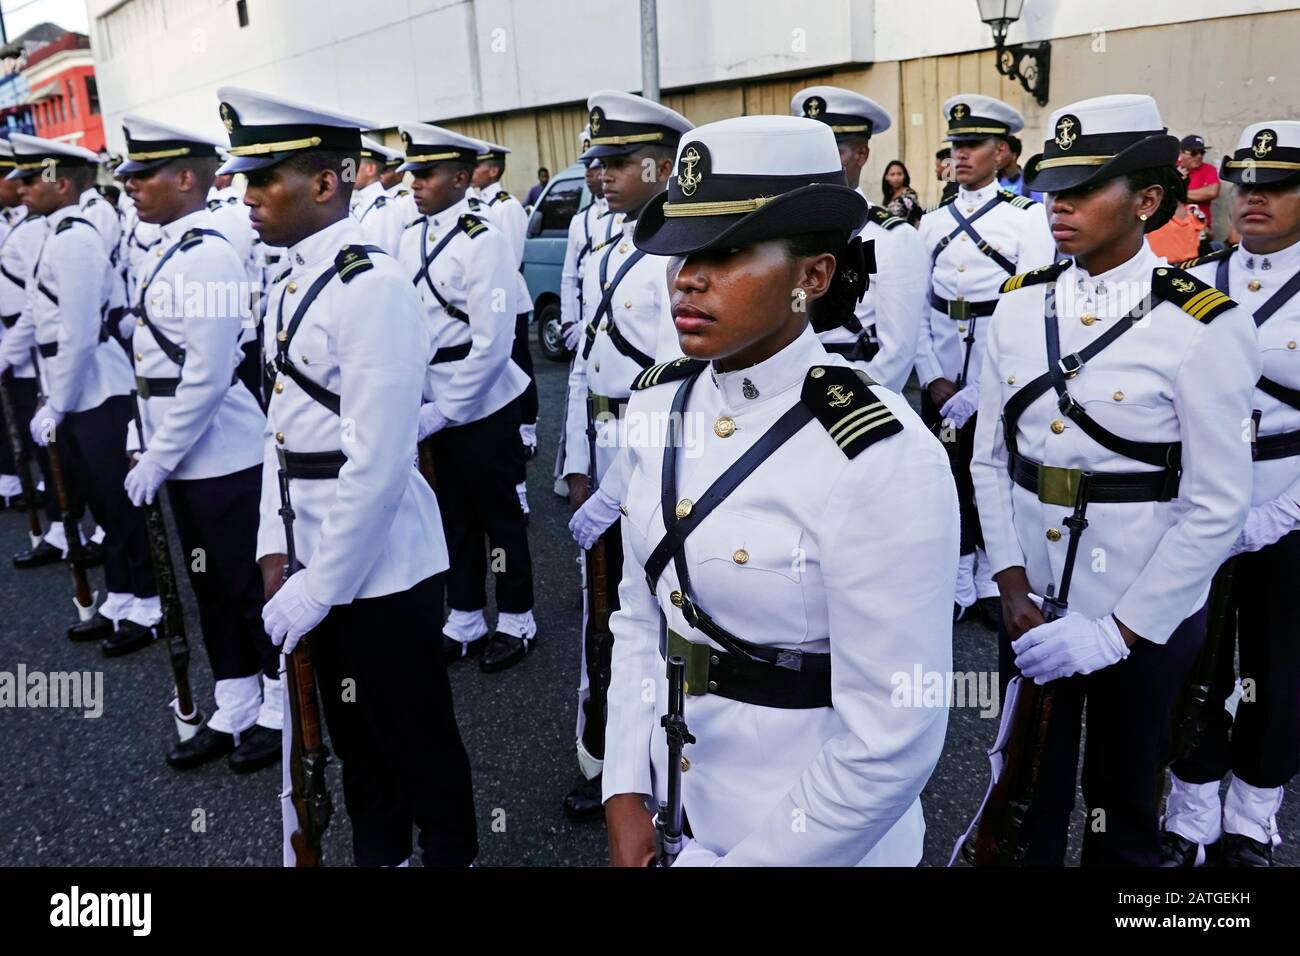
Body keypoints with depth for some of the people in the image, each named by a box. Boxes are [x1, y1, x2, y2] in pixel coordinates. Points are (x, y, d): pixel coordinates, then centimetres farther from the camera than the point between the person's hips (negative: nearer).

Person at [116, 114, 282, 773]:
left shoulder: (208, 256, -18)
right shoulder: (171, 249, 11)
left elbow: (206, 378, -22)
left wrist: (157, 460, -16)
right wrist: (147, 443, 13)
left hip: (223, 459, -9)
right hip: (186, 460, 9)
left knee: (250, 585, 5)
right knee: (211, 587, 16)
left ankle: (281, 709, 22)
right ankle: (233, 712, 30)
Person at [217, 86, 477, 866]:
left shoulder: (374, 288, -20)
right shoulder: (291, 285, 8)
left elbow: (378, 465, -24)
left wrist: (317, 590, -18)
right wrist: (276, 548, 8)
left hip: (380, 568, -9)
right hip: (317, 556, 9)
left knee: (416, 738, 10)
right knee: (352, 732, 23)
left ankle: (451, 852, 33)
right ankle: (377, 853, 43)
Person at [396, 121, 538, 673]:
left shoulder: (484, 241, -16)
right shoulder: (413, 237, 4)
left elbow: (491, 343, -20)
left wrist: (440, 413, -17)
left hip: (482, 407, -6)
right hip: (438, 404, 6)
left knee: (499, 514, 7)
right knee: (455, 514, 16)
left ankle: (516, 621, 24)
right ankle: (464, 620, 31)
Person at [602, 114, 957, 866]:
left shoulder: (881, 458, -25)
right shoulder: (661, 403, -5)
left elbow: (889, 749, -22)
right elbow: (639, 616, 4)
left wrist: (733, 861, -13)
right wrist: (627, 794, -2)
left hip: (808, 839, -5)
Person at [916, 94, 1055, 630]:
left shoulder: (1027, 219, -3)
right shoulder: (934, 222, 9)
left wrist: (980, 391, -16)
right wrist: (932, 379, -6)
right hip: (941, 380, 3)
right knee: (948, 477, 9)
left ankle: (994, 583, 24)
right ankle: (956, 583, 24)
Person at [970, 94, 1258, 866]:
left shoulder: (1201, 326, -12)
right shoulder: (1019, 304, 1)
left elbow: (1217, 504, -13)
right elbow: (991, 460, 2)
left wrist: (1118, 631, -15)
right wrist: (1013, 588, -6)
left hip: (1146, 614, -3)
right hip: (1033, 604, 4)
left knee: (1123, 810, 16)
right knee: (1024, 798, 18)